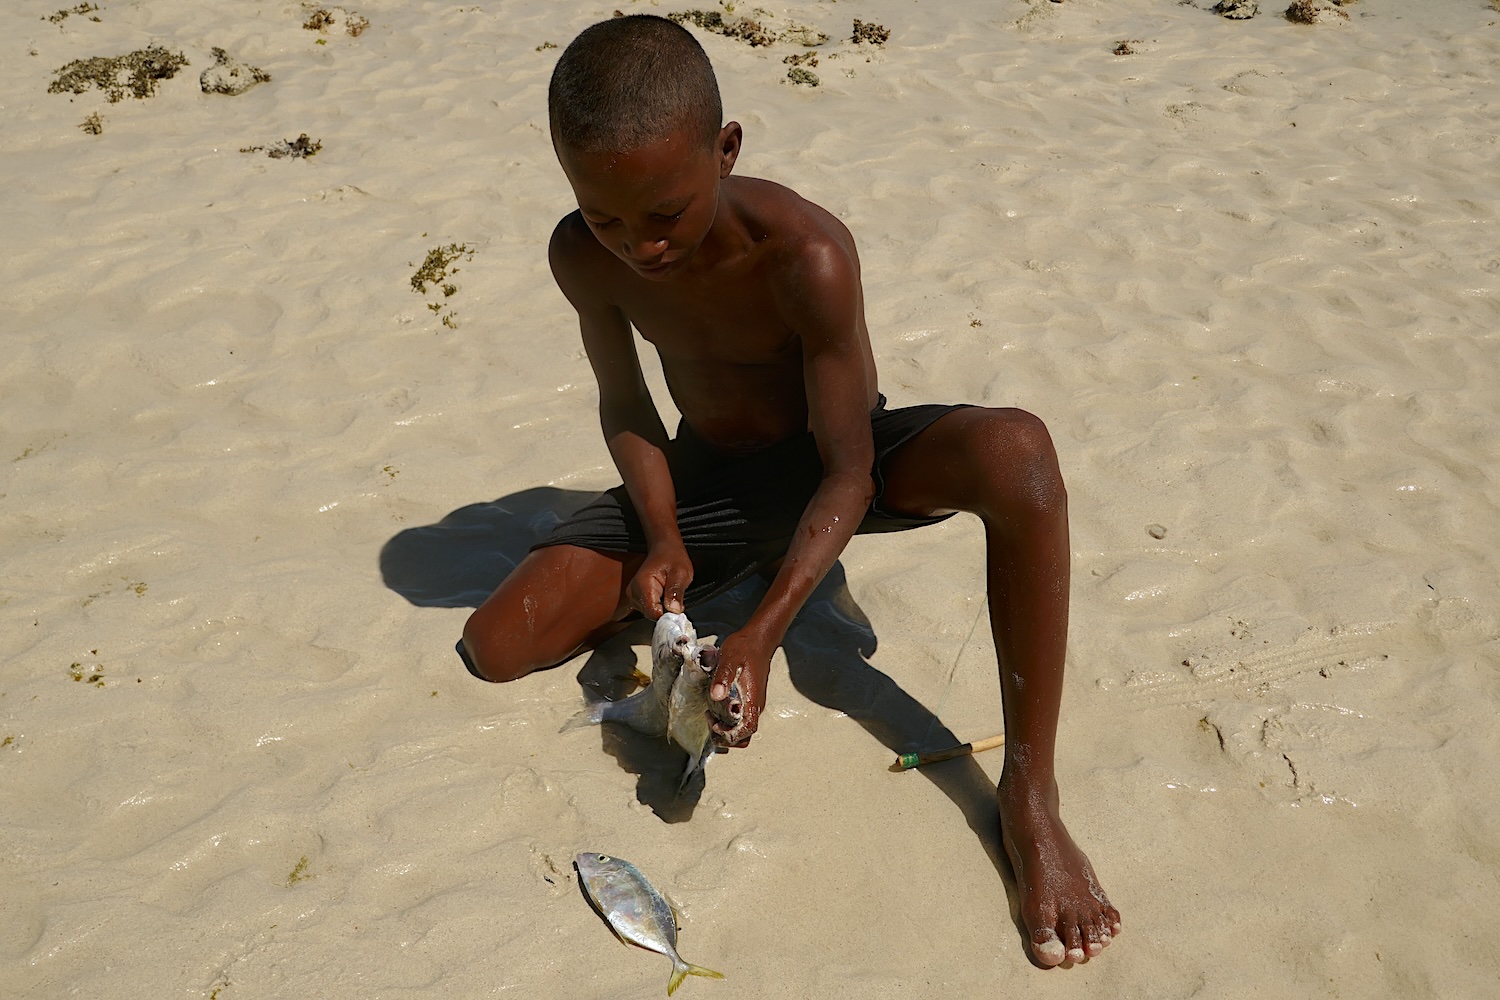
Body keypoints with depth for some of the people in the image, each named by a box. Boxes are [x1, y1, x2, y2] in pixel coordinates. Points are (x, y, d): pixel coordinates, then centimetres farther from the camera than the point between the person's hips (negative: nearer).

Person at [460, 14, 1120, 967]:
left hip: (833, 466, -4)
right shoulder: (584, 257, -16)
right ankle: (757, 559, 6)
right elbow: (625, 405, -1)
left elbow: (848, 470, -27)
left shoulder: (806, 253, -30)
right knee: (495, 646, -12)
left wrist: (762, 634, -38)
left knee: (1015, 451, -38)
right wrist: (665, 538, -19)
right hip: (709, 478, 4)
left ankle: (1029, 795, -27)